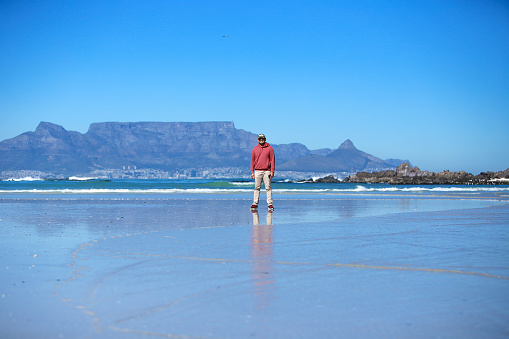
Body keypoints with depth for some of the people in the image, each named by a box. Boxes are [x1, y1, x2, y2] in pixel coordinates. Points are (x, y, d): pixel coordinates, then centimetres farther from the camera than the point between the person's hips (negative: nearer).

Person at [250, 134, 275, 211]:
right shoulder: (255, 149, 10)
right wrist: (252, 172, 5)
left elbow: (272, 160, 0)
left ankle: (270, 204, -3)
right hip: (257, 171, 2)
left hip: (267, 171, -2)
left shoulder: (269, 148, 3)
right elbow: (252, 161, 12)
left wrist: (272, 171, -7)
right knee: (257, 188, 3)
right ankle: (255, 203, 6)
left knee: (268, 188, -3)